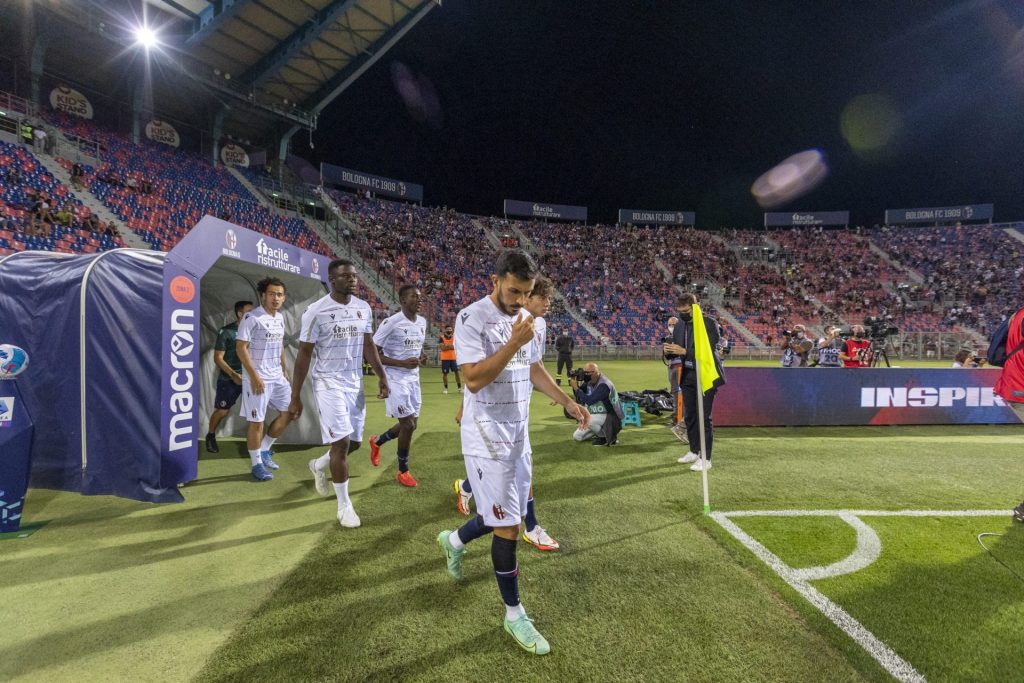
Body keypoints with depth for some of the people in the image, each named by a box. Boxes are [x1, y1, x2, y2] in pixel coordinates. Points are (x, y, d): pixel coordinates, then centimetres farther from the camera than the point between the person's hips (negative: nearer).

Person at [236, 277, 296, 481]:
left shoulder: (280, 317, 10)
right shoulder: (251, 317, -13)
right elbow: (241, 348, -16)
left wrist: (284, 369, 17)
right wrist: (254, 376, -19)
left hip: (278, 377, 8)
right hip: (258, 379, -8)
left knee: (289, 411, 9)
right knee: (257, 422, 0)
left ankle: (264, 450, 23)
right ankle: (257, 464, 14)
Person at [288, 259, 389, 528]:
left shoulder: (363, 308, 3)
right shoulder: (316, 311, -13)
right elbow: (304, 355, -9)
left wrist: (381, 376, 3)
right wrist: (295, 397, -8)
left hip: (355, 384, 6)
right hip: (329, 384, -6)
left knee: (355, 442, 11)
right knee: (341, 442, -9)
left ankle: (319, 465, 43)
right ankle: (344, 505, 7)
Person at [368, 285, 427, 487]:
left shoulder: (422, 322, 6)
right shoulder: (391, 323, -17)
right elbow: (372, 353, -16)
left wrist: (421, 358, -2)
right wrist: (402, 363, -24)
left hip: (413, 378, 8)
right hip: (396, 379, -8)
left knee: (410, 424, 13)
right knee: (408, 425, -6)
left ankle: (377, 441, 40)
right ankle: (403, 471, 14)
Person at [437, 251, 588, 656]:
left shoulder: (524, 318, 8)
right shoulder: (472, 319, -16)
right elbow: (473, 380, -23)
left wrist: (567, 402, 8)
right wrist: (513, 343, -28)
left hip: (518, 434, 8)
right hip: (487, 438, -8)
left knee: (506, 517, 18)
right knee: (507, 526, -3)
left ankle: (454, 541, 47)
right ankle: (514, 615, 15)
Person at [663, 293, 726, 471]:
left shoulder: (709, 323, -12)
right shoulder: (680, 325, 8)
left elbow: (709, 350, -20)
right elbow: (678, 350, 12)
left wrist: (684, 351, -28)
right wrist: (670, 351, -12)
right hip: (688, 376, 7)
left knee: (704, 417, -6)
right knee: (689, 416, 14)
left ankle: (705, 458, 1)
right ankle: (694, 451, 28)